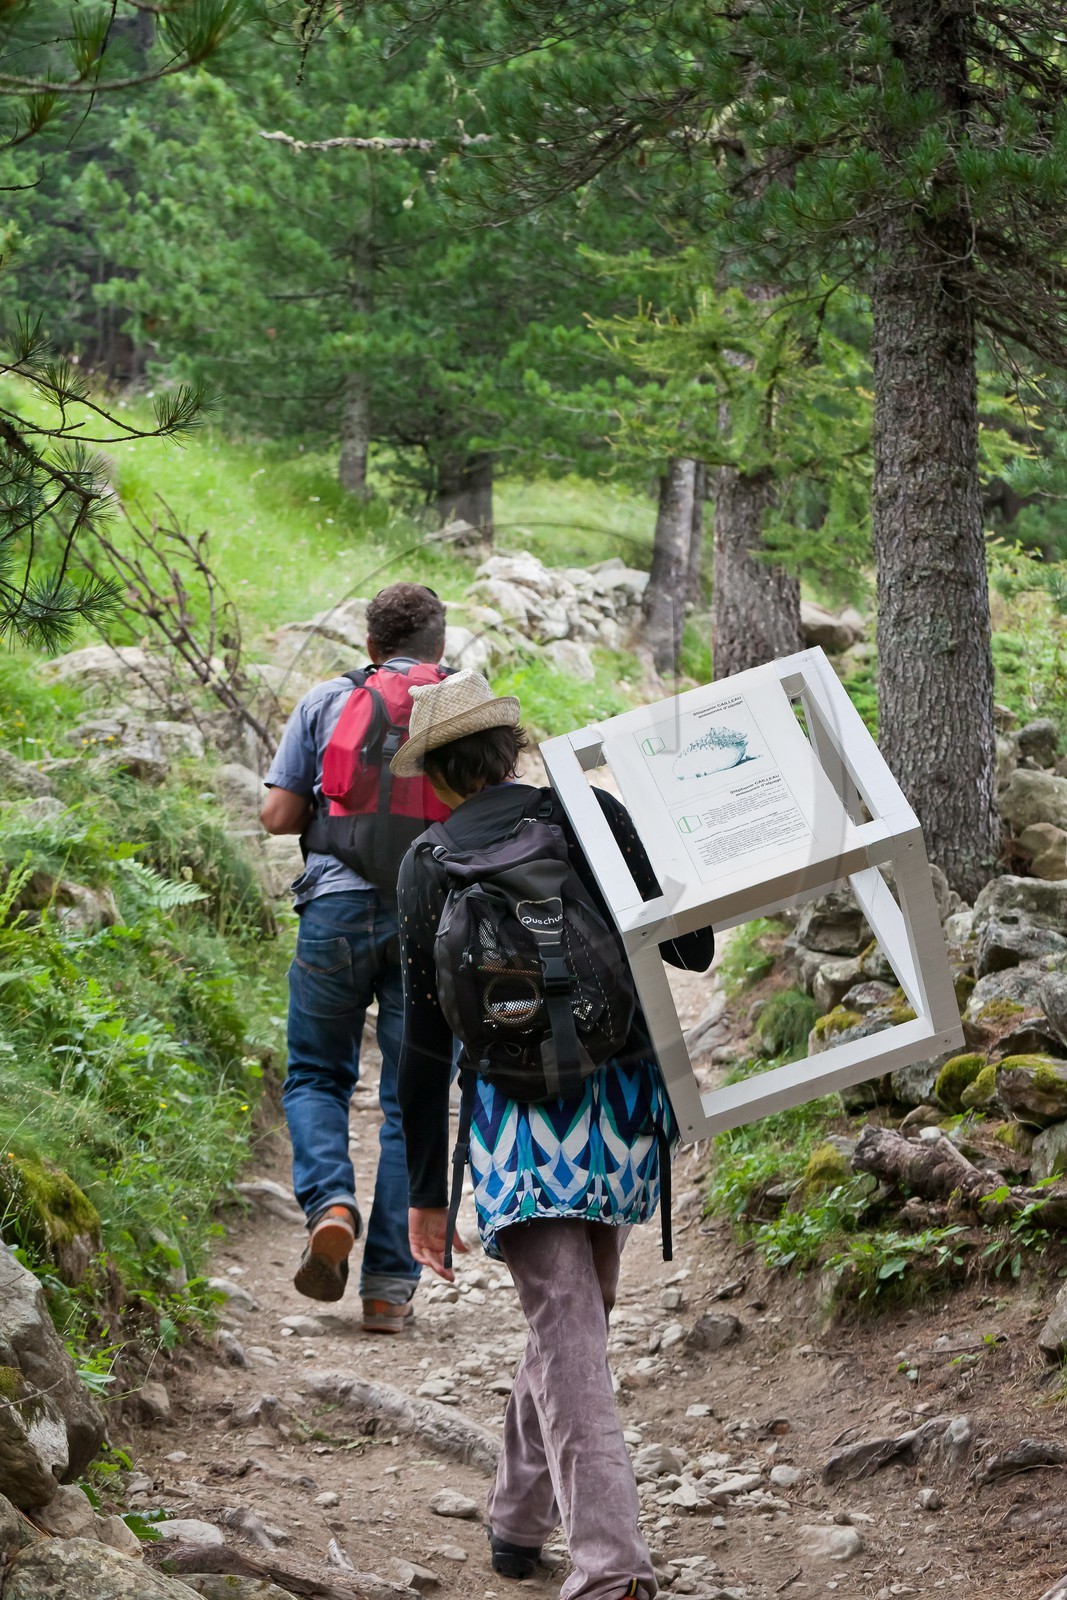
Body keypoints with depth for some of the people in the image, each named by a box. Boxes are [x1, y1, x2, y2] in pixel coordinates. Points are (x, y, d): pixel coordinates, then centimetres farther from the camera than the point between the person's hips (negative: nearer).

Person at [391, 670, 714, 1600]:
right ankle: (519, 1520, 35)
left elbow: (425, 1041, 1)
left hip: (519, 1113, -2)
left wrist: (426, 1191, 6)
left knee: (566, 1340, -7)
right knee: (580, 1310, 21)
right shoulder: (591, 814, 2)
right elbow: (693, 951, 3)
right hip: (625, 1099, 2)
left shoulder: (427, 865, 2)